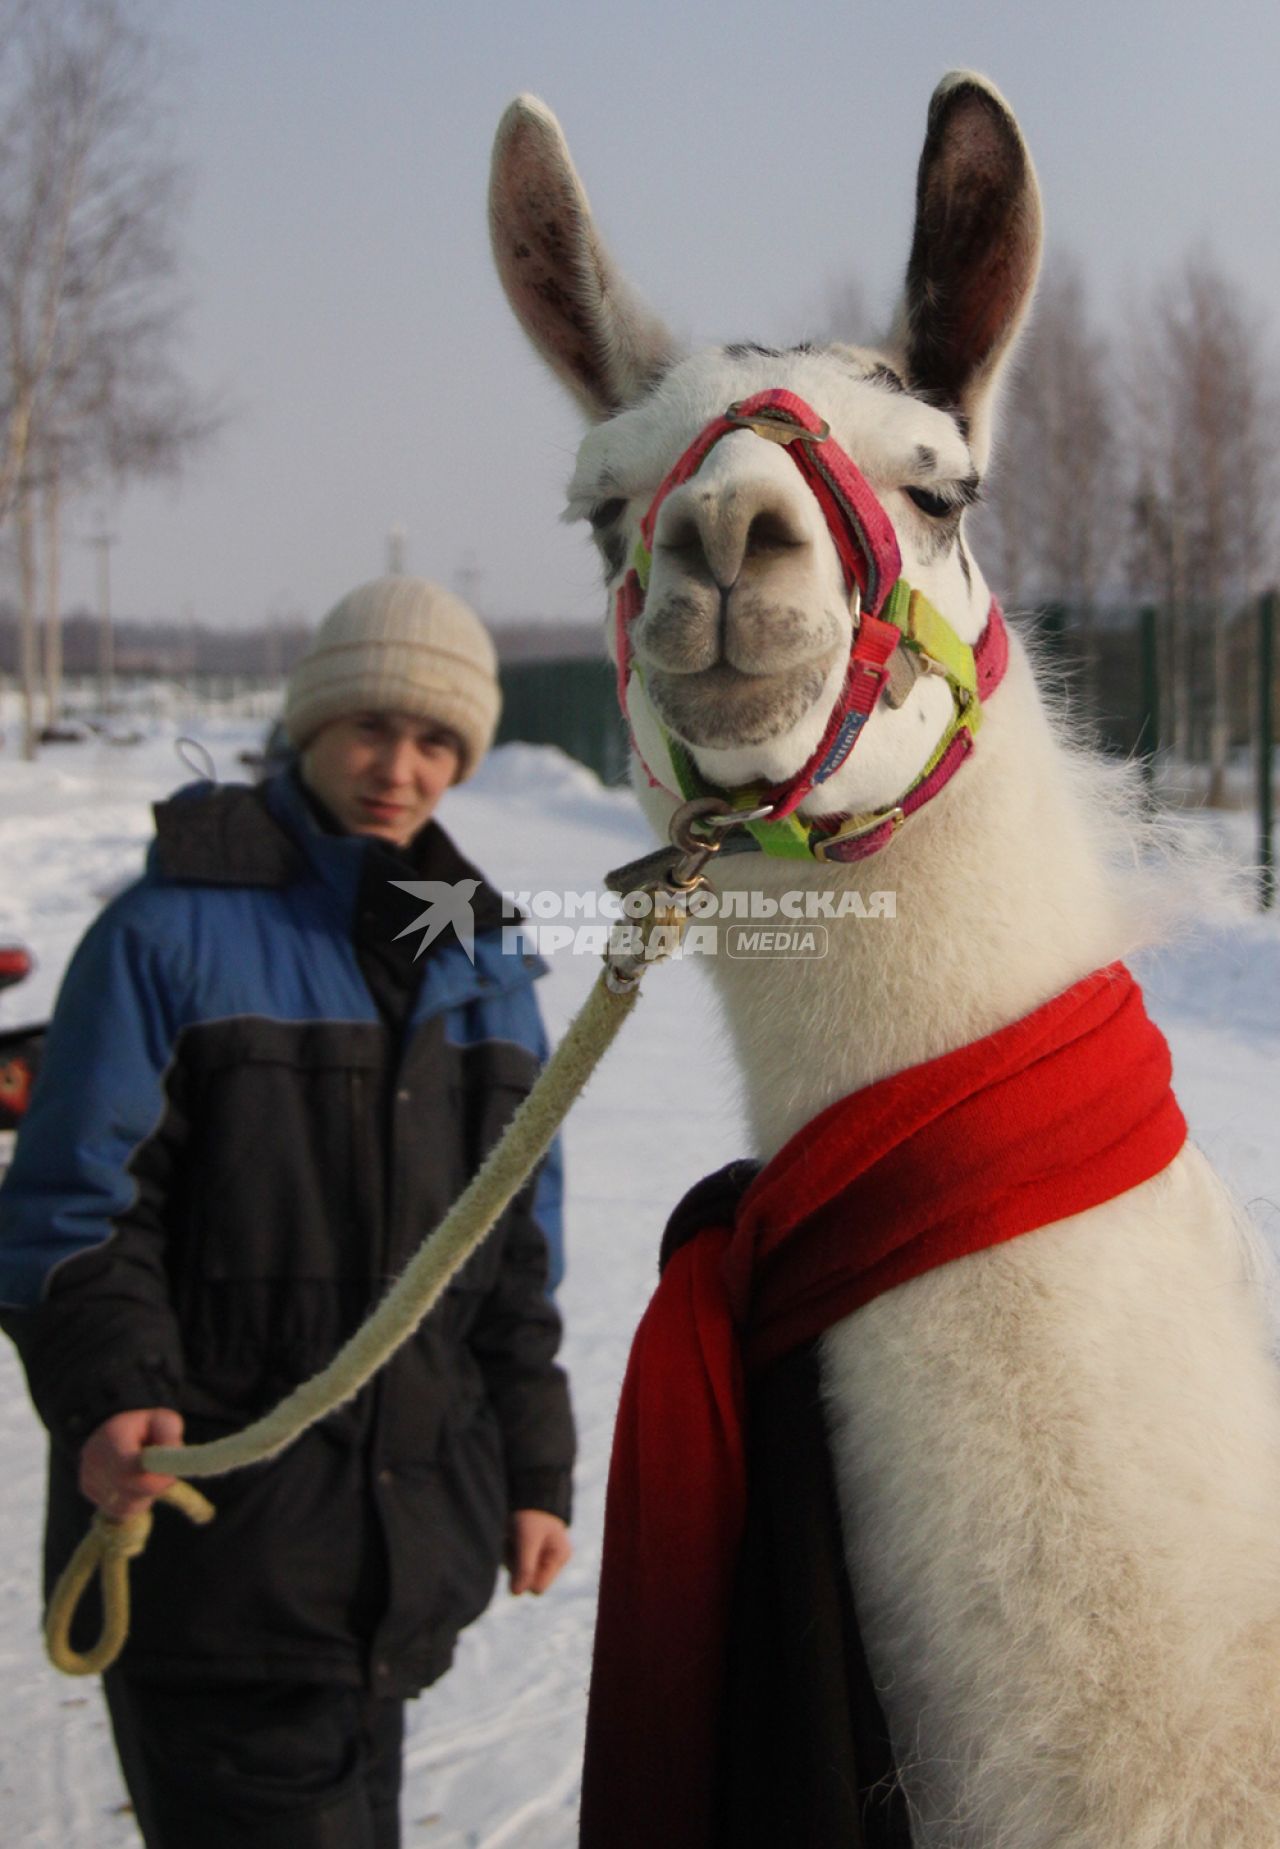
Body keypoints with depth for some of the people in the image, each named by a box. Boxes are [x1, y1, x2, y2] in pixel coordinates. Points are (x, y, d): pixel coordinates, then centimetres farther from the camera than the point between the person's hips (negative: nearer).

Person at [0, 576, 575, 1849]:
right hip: (211, 1528, -6)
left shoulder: (481, 965, 13)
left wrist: (534, 1469, 16)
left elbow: (518, 1249, 18)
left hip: (403, 1543, 6)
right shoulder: (175, 932, -6)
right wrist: (103, 1398, -25)